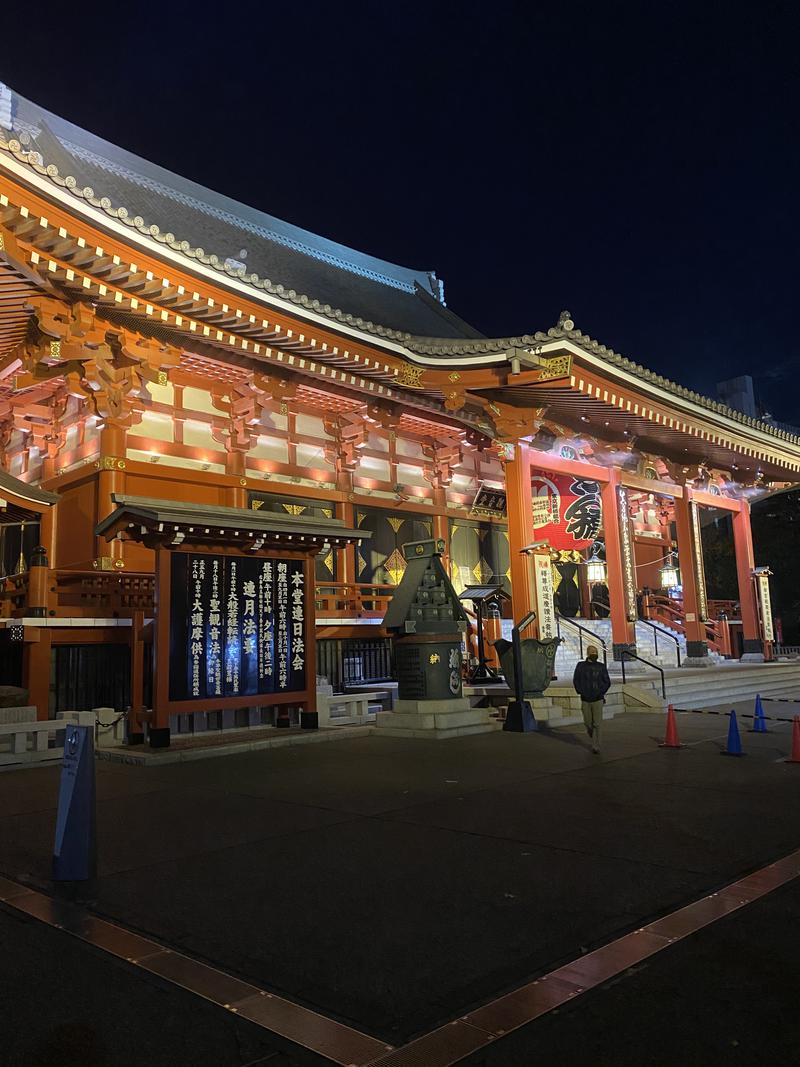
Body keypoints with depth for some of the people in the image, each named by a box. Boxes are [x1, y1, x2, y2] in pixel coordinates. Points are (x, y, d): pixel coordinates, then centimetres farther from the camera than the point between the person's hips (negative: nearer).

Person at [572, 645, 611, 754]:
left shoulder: (601, 667, 1)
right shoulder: (580, 666, 1)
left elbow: (607, 682, 7)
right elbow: (576, 680, 8)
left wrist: (601, 692, -3)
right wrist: (580, 692, -1)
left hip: (598, 700, -1)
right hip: (585, 700, 1)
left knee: (597, 724, -6)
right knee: (588, 723, 9)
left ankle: (596, 746, 1)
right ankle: (593, 739, 39)